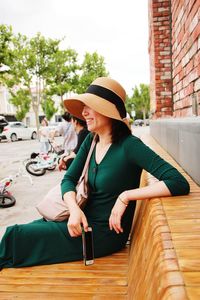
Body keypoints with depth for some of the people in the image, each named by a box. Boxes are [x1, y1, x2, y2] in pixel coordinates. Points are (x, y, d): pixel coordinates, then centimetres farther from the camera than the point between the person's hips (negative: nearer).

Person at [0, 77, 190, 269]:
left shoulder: (129, 146, -21)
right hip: (86, 221, 7)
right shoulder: (91, 141, 1)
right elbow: (68, 179, 2)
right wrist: (74, 208, -17)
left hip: (105, 232, -6)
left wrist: (126, 196, -27)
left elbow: (180, 184, -28)